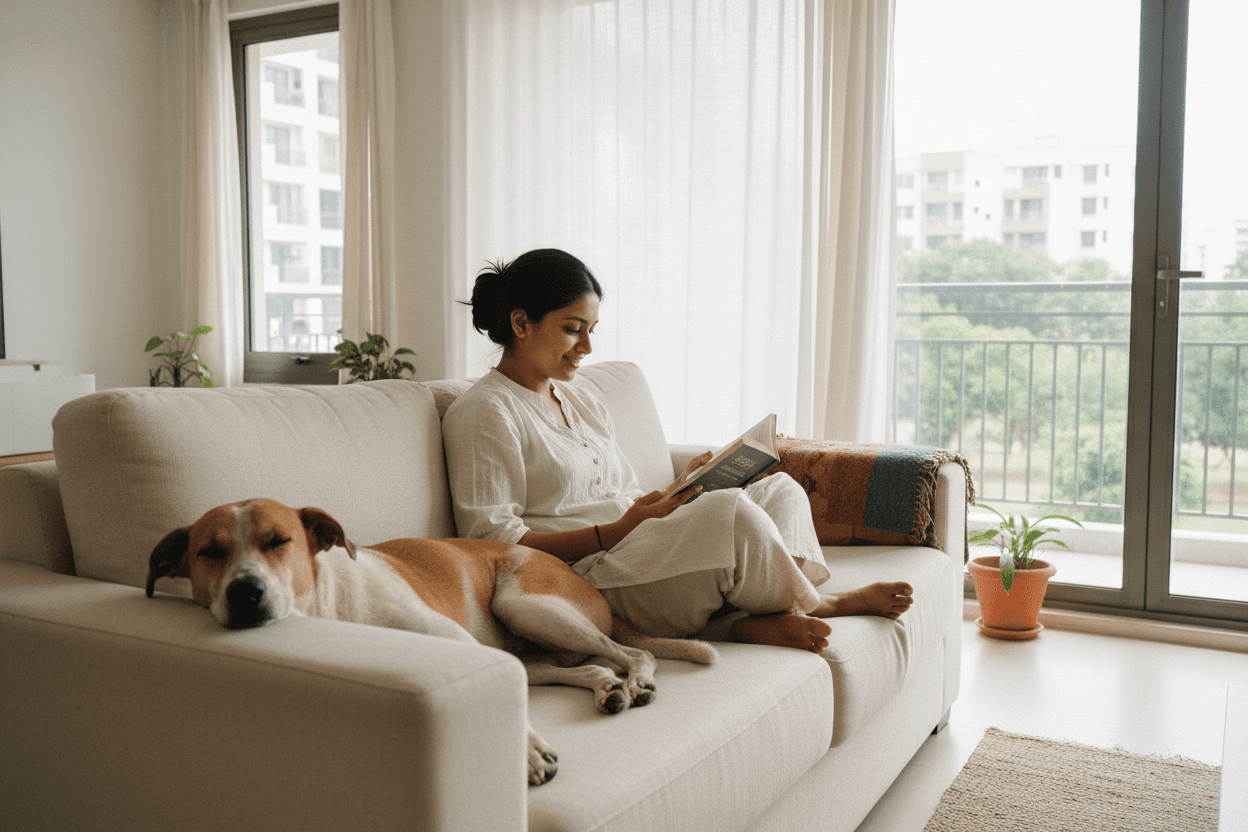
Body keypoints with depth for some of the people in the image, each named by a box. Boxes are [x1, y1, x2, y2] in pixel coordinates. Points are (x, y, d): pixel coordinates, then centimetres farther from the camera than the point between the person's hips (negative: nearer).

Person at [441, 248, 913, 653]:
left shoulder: (583, 405, 22)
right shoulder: (483, 413, -6)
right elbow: (491, 540, -14)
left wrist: (684, 488, 0)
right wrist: (616, 531, -18)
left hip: (641, 552, 10)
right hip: (584, 577, -9)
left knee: (780, 489, 3)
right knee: (731, 513, -28)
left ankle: (759, 618, -23)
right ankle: (816, 604, 1)